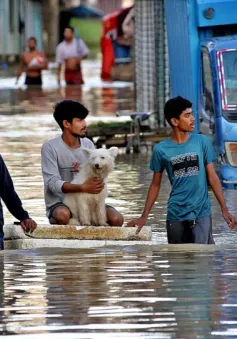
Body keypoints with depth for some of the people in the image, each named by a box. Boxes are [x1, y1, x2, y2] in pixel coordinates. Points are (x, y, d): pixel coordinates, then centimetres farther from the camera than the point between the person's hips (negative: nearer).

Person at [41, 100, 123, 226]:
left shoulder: (88, 144, 6)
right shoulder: (50, 148, -9)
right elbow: (53, 183, -19)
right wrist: (83, 188, -33)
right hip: (59, 203, -4)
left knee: (116, 219, -21)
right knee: (62, 215, -39)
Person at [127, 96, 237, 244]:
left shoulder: (202, 142, -1)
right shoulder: (161, 150, -1)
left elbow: (212, 177, 3)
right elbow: (155, 185, 9)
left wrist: (224, 209, -1)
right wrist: (144, 217, 6)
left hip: (201, 212, -1)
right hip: (176, 214, 1)